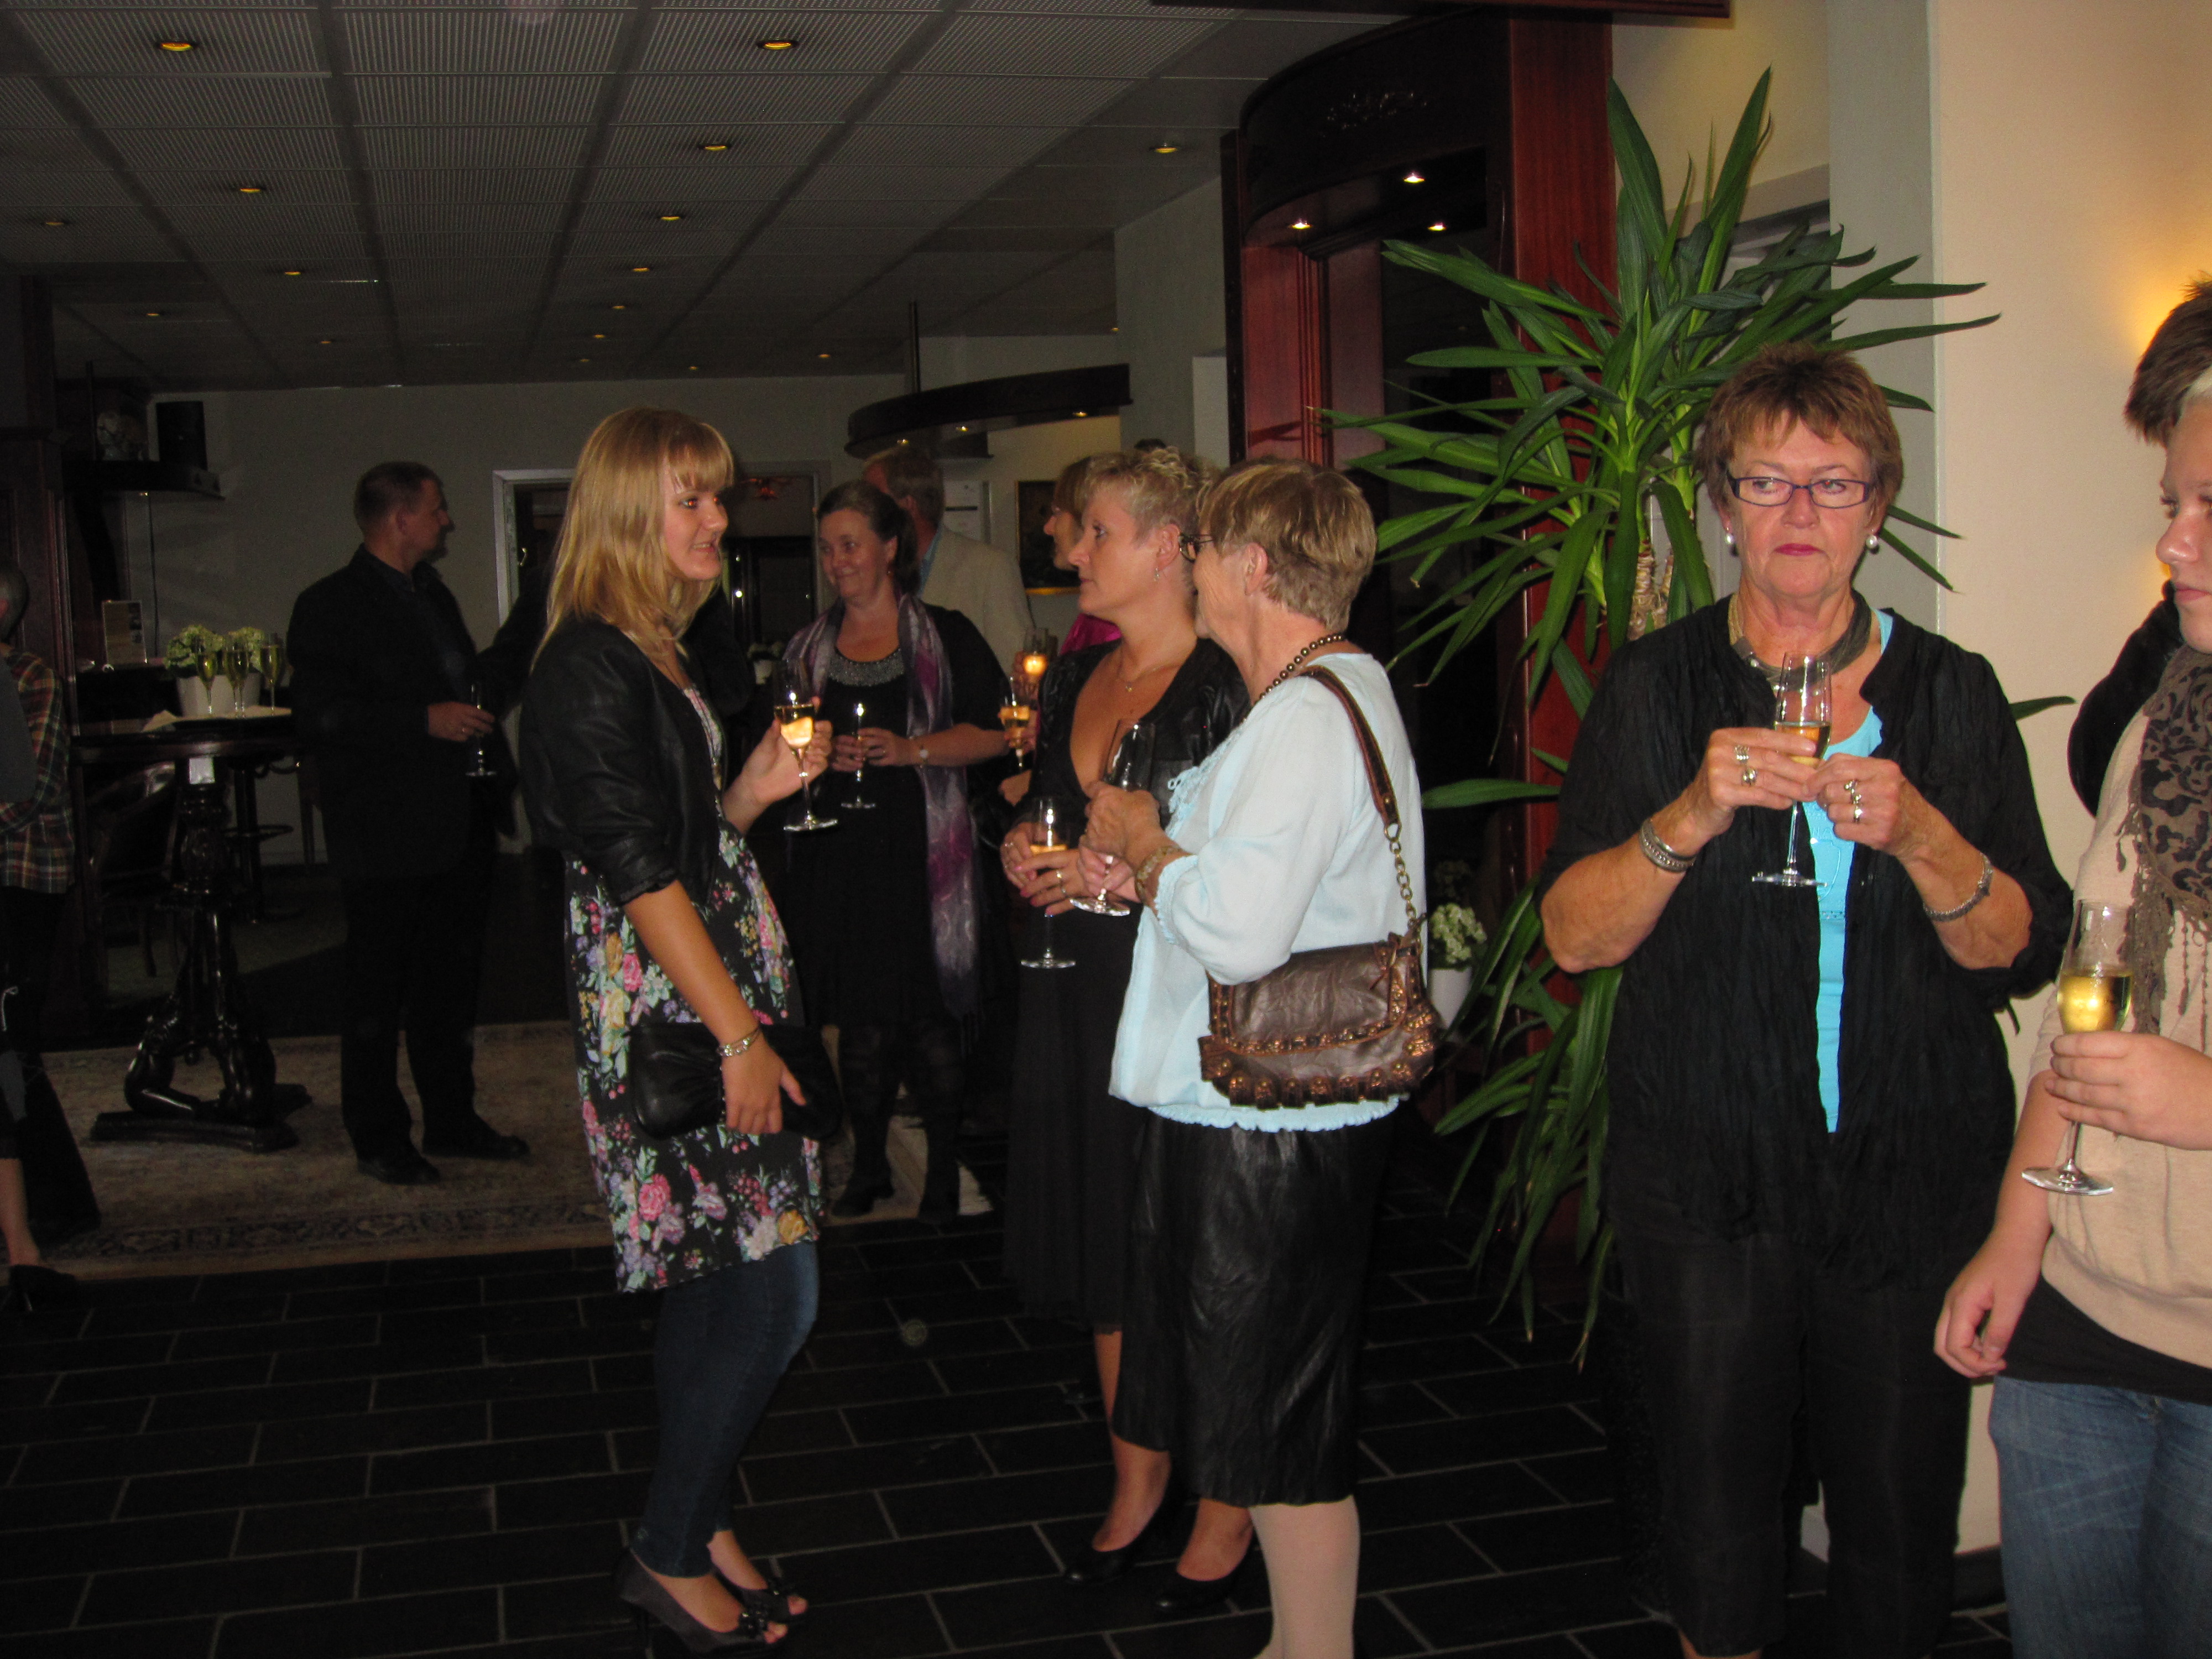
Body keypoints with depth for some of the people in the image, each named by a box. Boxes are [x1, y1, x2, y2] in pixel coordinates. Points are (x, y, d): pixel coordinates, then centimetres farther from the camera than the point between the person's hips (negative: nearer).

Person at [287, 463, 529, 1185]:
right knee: (378, 992, 1)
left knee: (451, 983, 14)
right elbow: (319, 713, -18)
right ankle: (378, 1139, 11)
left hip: (455, 826, 8)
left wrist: (489, 750, 15)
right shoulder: (331, 606, -9)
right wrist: (427, 720, -23)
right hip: (385, 836, -8)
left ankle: (452, 1120, 25)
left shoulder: (433, 596, 17)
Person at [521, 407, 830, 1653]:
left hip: (716, 995, 9)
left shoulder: (658, 654, 15)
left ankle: (707, 1527, 26)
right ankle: (671, 1555, 10)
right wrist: (740, 1036, -18)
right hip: (663, 1008, -9)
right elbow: (641, 871, -19)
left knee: (715, 1290, 14)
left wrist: (755, 788, 3)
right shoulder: (591, 666, -15)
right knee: (774, 1294, -5)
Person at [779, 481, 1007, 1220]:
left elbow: (994, 732, -2)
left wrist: (912, 749, -15)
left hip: (920, 847, -3)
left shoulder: (946, 637, 2)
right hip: (837, 848, 3)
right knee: (859, 1017, 7)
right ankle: (868, 1164, 20)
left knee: (930, 1014, -3)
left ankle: (946, 1167, 12)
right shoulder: (808, 648, 14)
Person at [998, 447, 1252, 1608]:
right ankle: (1137, 1478, 32)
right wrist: (1028, 857, 5)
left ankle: (1228, 1506, 19)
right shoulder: (1076, 676, 12)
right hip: (1079, 991, 8)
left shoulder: (1227, 684, -13)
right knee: (1106, 1247, 16)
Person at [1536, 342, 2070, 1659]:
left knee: (1901, 1526, 7)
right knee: (1715, 1516, 9)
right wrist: (1694, 816, -21)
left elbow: (2023, 952, -1)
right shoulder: (1659, 688, 2)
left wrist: (1917, 834, -18)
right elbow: (1576, 935, -5)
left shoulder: (1950, 691, 4)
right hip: (1707, 1179, 0)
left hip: (1911, 1179, 1)